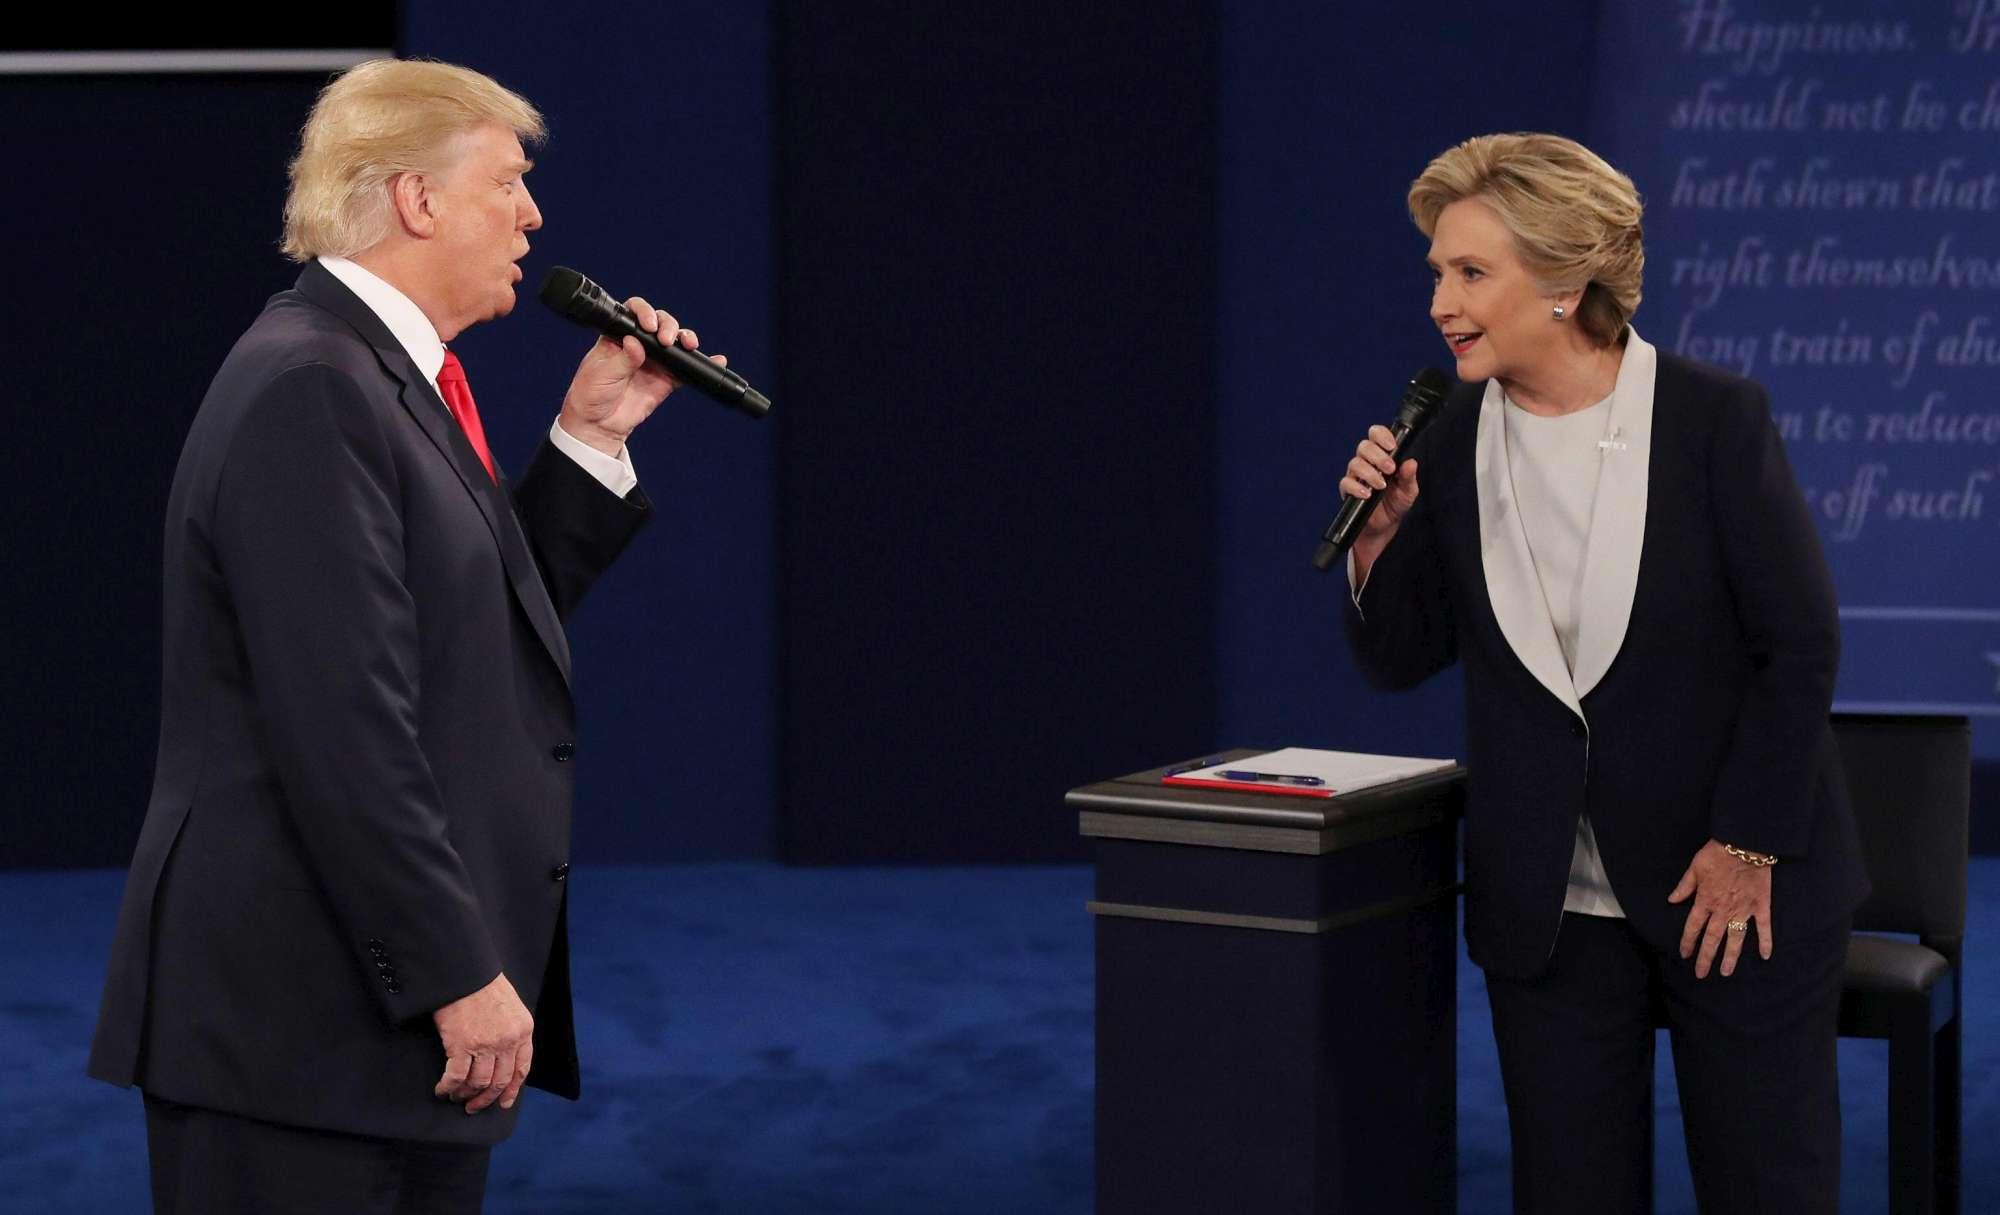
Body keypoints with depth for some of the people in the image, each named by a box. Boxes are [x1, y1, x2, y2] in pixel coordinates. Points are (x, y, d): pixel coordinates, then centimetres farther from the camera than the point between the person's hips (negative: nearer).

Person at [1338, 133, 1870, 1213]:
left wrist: (1748, 849, -11)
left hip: (1737, 886, -3)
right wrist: (1379, 535, -13)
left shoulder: (1715, 418, -11)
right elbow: (1396, 659, 6)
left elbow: (1800, 644, -9)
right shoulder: (1450, 441, 0)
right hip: (1549, 907, 4)